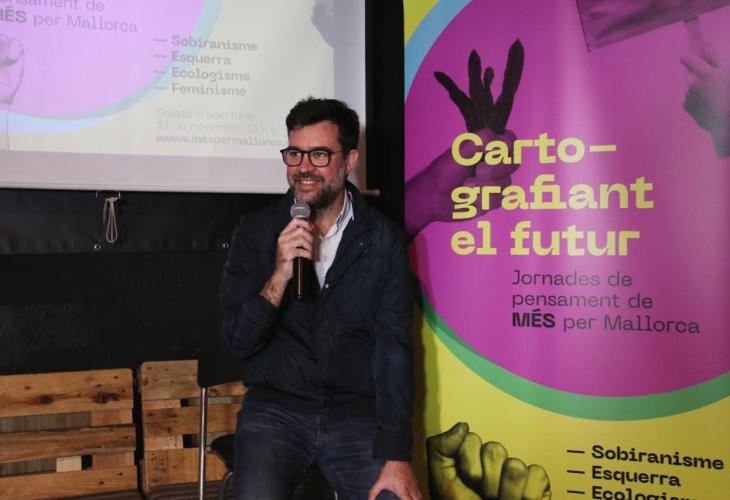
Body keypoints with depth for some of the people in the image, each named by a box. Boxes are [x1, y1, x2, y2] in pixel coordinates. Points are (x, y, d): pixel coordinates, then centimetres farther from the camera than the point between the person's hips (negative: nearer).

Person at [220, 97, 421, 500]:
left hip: (357, 414, 1)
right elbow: (237, 343, -2)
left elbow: (394, 348, -5)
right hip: (276, 409, 0)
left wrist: (397, 456, -14)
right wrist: (279, 275, -19)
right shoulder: (256, 231, 1)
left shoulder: (382, 239, -1)